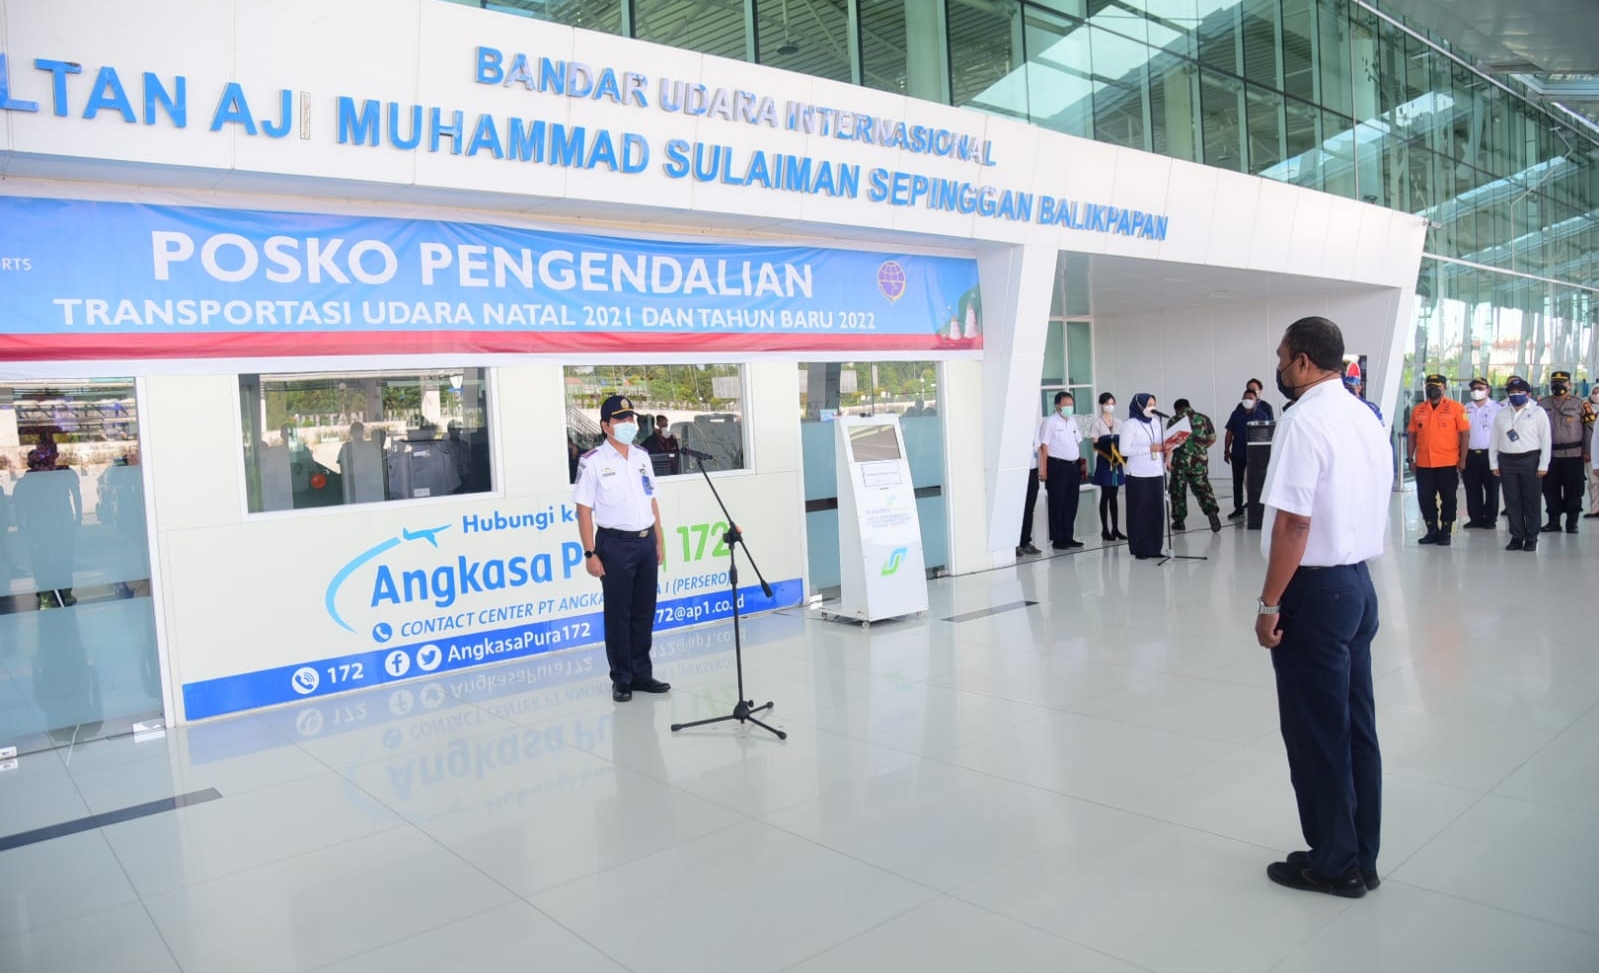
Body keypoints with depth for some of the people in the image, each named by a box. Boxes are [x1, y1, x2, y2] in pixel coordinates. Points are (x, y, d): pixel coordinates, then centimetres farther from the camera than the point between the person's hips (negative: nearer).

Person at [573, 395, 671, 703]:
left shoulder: (642, 457, 11)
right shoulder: (593, 461, -7)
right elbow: (583, 509, -9)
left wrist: (659, 541, 12)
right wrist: (590, 553, -13)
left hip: (646, 541, 5)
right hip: (616, 543, -5)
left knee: (644, 612, 10)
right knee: (618, 614, 3)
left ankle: (642, 674, 21)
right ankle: (621, 679, 15)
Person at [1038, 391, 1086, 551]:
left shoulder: (1073, 421, 14)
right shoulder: (1050, 422, -8)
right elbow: (1044, 447, -11)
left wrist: (1082, 463, 14)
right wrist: (1044, 471, -15)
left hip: (1074, 466, 7)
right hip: (1057, 466, -7)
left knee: (1071, 503, 10)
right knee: (1058, 504, -1)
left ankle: (1068, 536, 19)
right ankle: (1057, 539, 5)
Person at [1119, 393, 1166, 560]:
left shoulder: (1156, 423, 12)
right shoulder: (1130, 424, -6)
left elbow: (1164, 441, 20)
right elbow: (1124, 450, -12)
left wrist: (1165, 447, -4)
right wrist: (1149, 449, -17)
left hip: (1156, 473, 6)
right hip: (1138, 475, -5)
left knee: (1156, 511, 5)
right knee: (1140, 512, 0)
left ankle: (1154, 548, 14)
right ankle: (1140, 549, 7)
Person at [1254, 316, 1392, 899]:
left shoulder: (1304, 422, -17)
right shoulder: (1368, 420, 10)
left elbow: (1294, 524, -22)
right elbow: (1372, 510, 14)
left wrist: (1269, 603, -16)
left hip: (1315, 589, -9)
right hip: (1359, 582, 9)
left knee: (1316, 731, 4)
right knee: (1357, 725, 15)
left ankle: (1335, 863, 17)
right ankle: (1361, 856, 26)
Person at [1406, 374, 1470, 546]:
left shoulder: (1455, 408, -2)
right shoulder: (1418, 410, 9)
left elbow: (1465, 434, -3)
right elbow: (1412, 435, 11)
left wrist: (1462, 459, -8)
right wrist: (1410, 458, 5)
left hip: (1448, 463, -3)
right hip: (1423, 464, 3)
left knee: (1448, 499, 5)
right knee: (1425, 499, 6)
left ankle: (1445, 532, 15)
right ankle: (1432, 531, 19)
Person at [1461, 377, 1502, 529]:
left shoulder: (1497, 408, -1)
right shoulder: (1465, 409, 10)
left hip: (1490, 454, -3)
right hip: (1470, 454, 3)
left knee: (1491, 488, 2)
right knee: (1472, 489, 6)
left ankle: (1490, 518, 10)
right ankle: (1475, 518, 14)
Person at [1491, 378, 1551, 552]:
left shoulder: (1538, 412, 1)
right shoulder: (1501, 414, 11)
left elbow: (1545, 440, -2)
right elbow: (1494, 441, 11)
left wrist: (1543, 465, -7)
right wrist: (1494, 464, 5)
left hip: (1530, 460, -3)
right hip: (1507, 461, 3)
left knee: (1531, 501, 2)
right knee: (1512, 502, 5)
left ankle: (1531, 538, 10)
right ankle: (1517, 537, 12)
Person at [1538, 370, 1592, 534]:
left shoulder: (1579, 404, 0)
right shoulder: (1542, 404, 6)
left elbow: (1589, 427, 0)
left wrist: (1587, 451, -4)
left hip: (1573, 454, -2)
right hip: (1549, 454, 2)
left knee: (1573, 490, 2)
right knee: (1550, 489, 6)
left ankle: (1572, 522, 11)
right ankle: (1553, 520, 17)